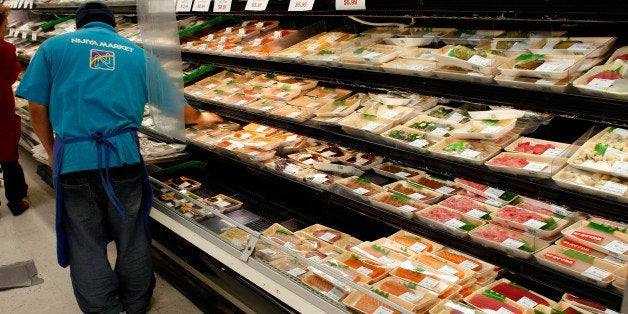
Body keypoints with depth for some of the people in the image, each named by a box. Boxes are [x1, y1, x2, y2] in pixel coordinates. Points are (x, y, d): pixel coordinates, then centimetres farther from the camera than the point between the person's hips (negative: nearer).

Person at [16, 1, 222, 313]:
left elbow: (37, 109, 3)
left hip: (73, 159, -1)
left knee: (86, 246, 10)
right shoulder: (137, 53, 12)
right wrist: (199, 118, 37)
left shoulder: (53, 47, 7)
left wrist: (51, 151, 18)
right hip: (123, 156, 2)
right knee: (131, 238, 16)